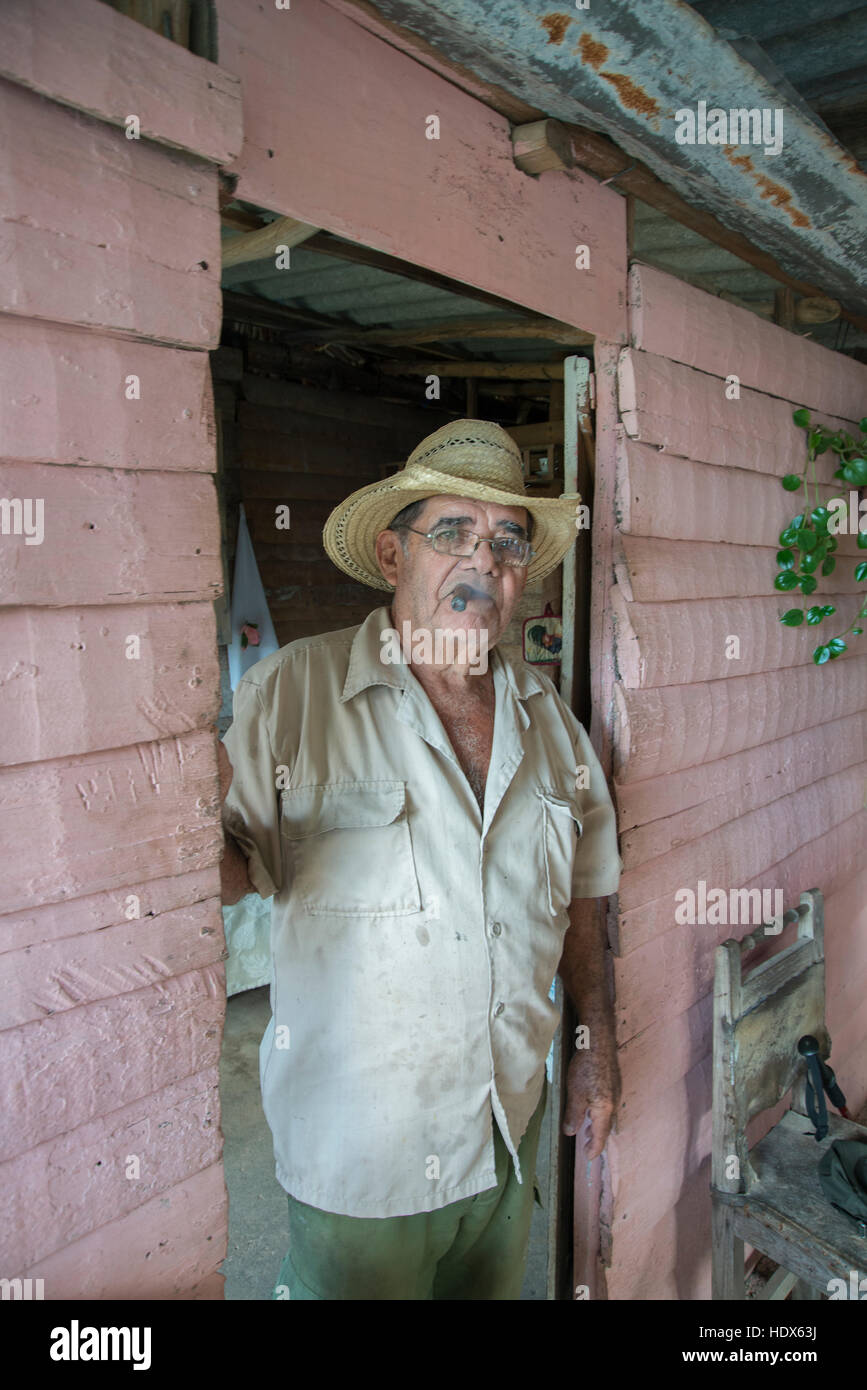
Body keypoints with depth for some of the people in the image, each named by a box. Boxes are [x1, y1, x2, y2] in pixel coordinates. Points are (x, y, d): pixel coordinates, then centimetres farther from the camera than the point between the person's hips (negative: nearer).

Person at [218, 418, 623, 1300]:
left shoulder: (548, 718, 0)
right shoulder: (292, 691, -16)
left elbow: (579, 895, 9)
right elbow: (240, 863, -17)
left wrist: (596, 1048, 11)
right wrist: (206, 844, -39)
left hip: (512, 1130, 5)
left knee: (494, 1290, 26)